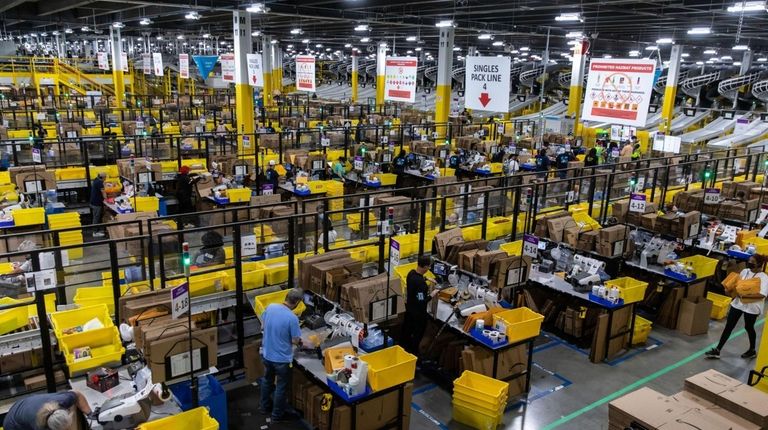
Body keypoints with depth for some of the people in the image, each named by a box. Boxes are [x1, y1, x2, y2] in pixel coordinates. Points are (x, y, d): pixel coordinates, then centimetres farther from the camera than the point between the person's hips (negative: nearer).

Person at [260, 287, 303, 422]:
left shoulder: (270, 307, -10)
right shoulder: (292, 318, -27)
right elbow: (295, 341, -18)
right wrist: (300, 340, 5)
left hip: (266, 354, 6)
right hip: (281, 358, -6)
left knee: (267, 380, 27)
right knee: (282, 386, 15)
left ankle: (264, 407, 45)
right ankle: (277, 414, 31)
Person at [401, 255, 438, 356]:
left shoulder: (411, 273, -10)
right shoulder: (421, 283, -36)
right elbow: (422, 302, -30)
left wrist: (426, 279, 17)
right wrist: (432, 295, -17)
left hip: (409, 307, 8)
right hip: (418, 312, -8)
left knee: (407, 328, 27)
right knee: (418, 334, 14)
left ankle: (405, 348, 48)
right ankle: (414, 354, 32)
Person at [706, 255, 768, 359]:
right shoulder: (745, 271, 4)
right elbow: (736, 283, 15)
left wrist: (745, 295, -27)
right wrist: (729, 289, -5)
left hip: (752, 307, -5)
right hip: (738, 303, 5)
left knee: (749, 328, 14)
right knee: (729, 326, 4)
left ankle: (752, 351, 39)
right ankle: (717, 350, 6)